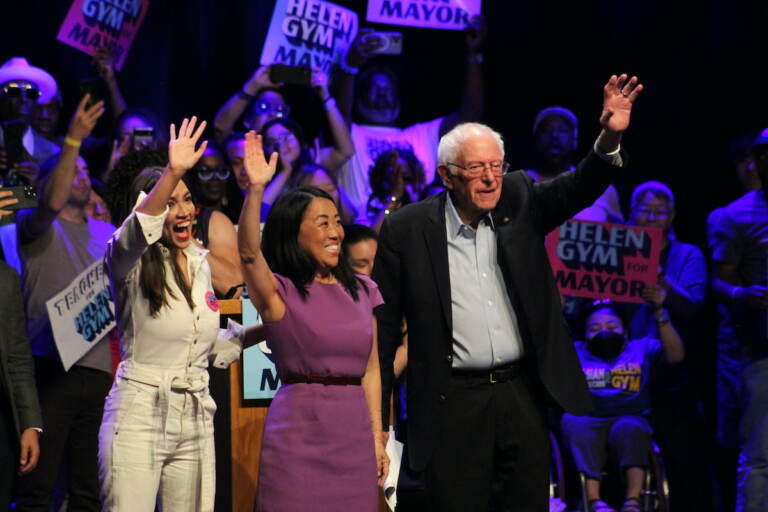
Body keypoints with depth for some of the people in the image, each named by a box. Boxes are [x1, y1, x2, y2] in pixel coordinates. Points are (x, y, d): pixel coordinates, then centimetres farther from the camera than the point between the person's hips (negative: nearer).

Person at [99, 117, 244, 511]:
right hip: (139, 416, -6)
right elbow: (136, 232, -32)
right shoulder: (132, 264, -6)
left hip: (195, 419, 6)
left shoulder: (199, 264, 14)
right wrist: (173, 172, -45)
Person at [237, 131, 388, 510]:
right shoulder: (279, 291, -2)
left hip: (354, 433, 5)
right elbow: (249, 252, -22)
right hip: (299, 432, -4)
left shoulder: (362, 291, 12)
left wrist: (377, 436, 9)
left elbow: (370, 369, 14)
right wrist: (256, 189, -34)